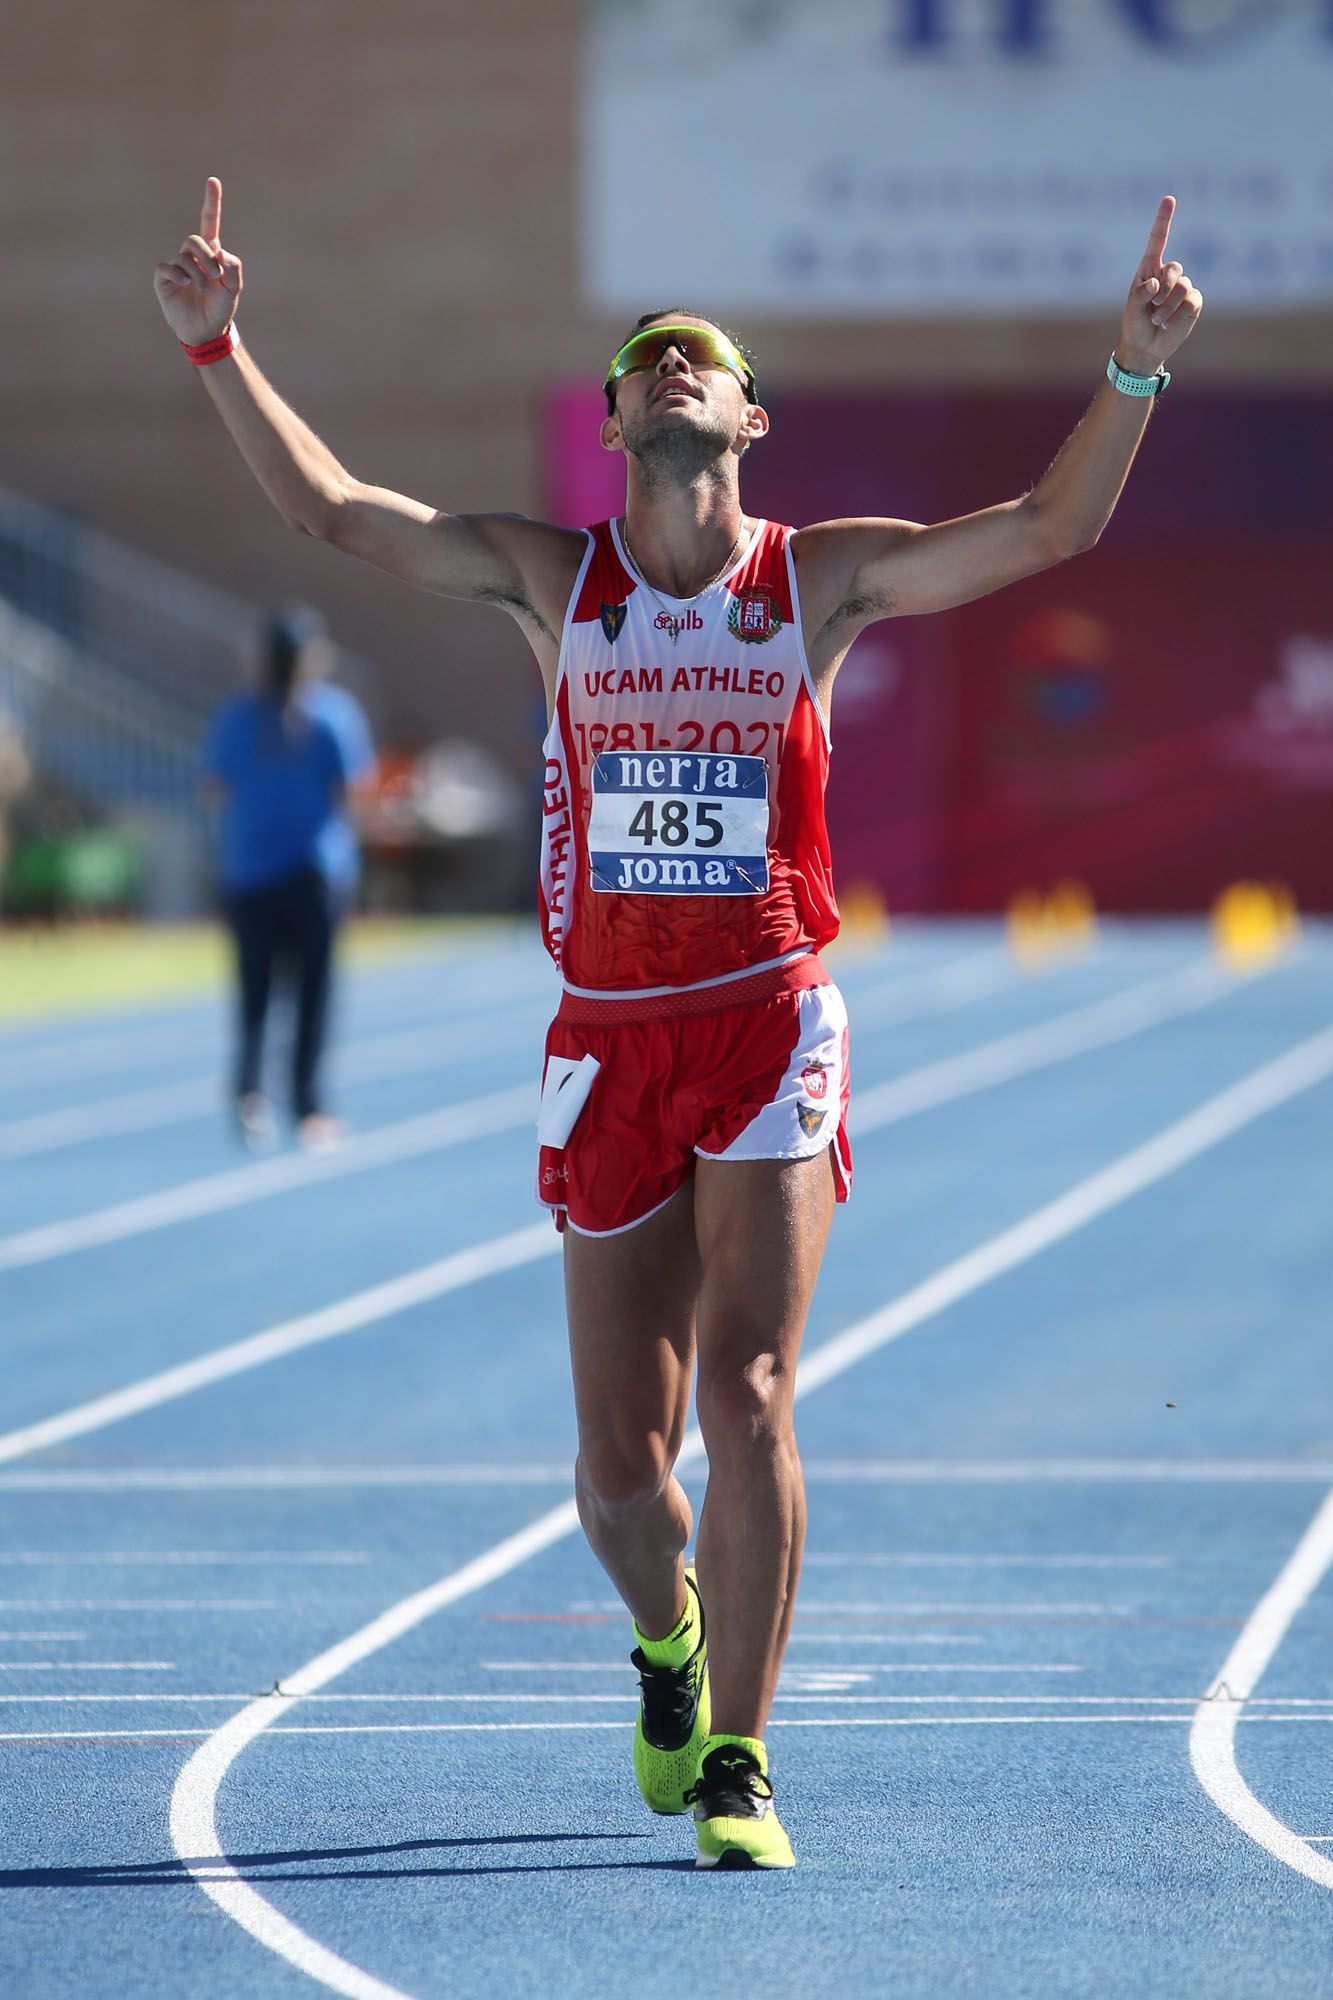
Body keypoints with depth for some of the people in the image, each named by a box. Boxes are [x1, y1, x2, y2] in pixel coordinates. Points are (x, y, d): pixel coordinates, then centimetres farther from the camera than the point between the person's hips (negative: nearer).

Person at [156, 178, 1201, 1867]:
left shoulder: (822, 578, 4)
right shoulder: (553, 579, 7)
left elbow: (1051, 528, -1)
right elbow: (327, 507, 4)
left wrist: (1133, 373, -14)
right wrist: (218, 348, -5)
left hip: (768, 1028, -2)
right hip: (607, 1034, 2)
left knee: (746, 1395, -15)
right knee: (619, 1457, 5)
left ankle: (735, 1768, -11)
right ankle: (668, 1647, 37)